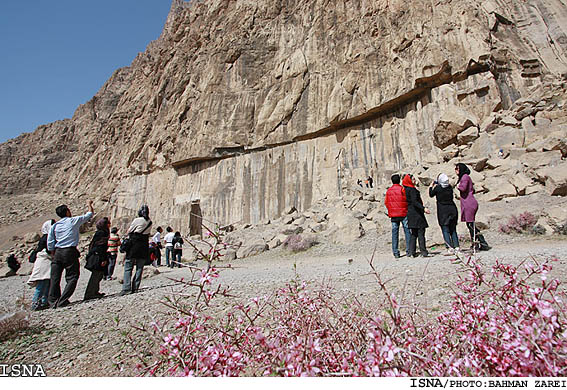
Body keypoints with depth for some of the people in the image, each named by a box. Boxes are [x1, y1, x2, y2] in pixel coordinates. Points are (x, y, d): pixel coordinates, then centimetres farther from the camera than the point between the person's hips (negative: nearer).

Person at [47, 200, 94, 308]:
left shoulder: (55, 225, 10)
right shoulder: (74, 220, -1)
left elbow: (50, 244, 8)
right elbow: (89, 214, 12)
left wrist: (53, 254, 19)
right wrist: (89, 205, 28)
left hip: (57, 252, 5)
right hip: (70, 252, -5)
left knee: (55, 278, 10)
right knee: (72, 277, 1)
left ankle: (53, 301, 12)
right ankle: (62, 301, -4)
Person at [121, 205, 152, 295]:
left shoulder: (137, 220, -9)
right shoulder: (150, 222, 3)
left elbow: (129, 231, 1)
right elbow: (148, 234, 9)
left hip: (134, 245, -4)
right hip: (144, 247, 4)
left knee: (128, 267, 2)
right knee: (140, 268, 10)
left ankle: (127, 288, -6)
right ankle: (135, 287, 9)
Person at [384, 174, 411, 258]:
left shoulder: (388, 191, 5)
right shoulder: (402, 189, -6)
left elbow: (386, 202, 8)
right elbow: (406, 200, -6)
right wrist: (406, 208, 11)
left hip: (393, 215, 3)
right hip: (403, 213, -3)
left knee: (394, 232, 5)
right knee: (407, 231, 4)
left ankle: (395, 252, 5)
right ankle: (408, 250, 2)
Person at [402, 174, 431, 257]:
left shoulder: (406, 190, 14)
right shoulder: (412, 190, -13)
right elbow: (414, 202, -22)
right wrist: (423, 208, -27)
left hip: (410, 214, 9)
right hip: (416, 213, -9)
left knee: (413, 234, 10)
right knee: (421, 233, -6)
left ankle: (412, 251, 9)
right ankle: (423, 252, -5)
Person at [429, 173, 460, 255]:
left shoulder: (437, 188, -10)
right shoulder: (450, 187, 3)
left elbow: (431, 195, 7)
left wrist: (431, 186, 22)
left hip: (443, 211, -5)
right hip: (452, 209, 5)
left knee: (445, 230, -2)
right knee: (453, 230, 12)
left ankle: (450, 248, -10)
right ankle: (457, 247, 7)